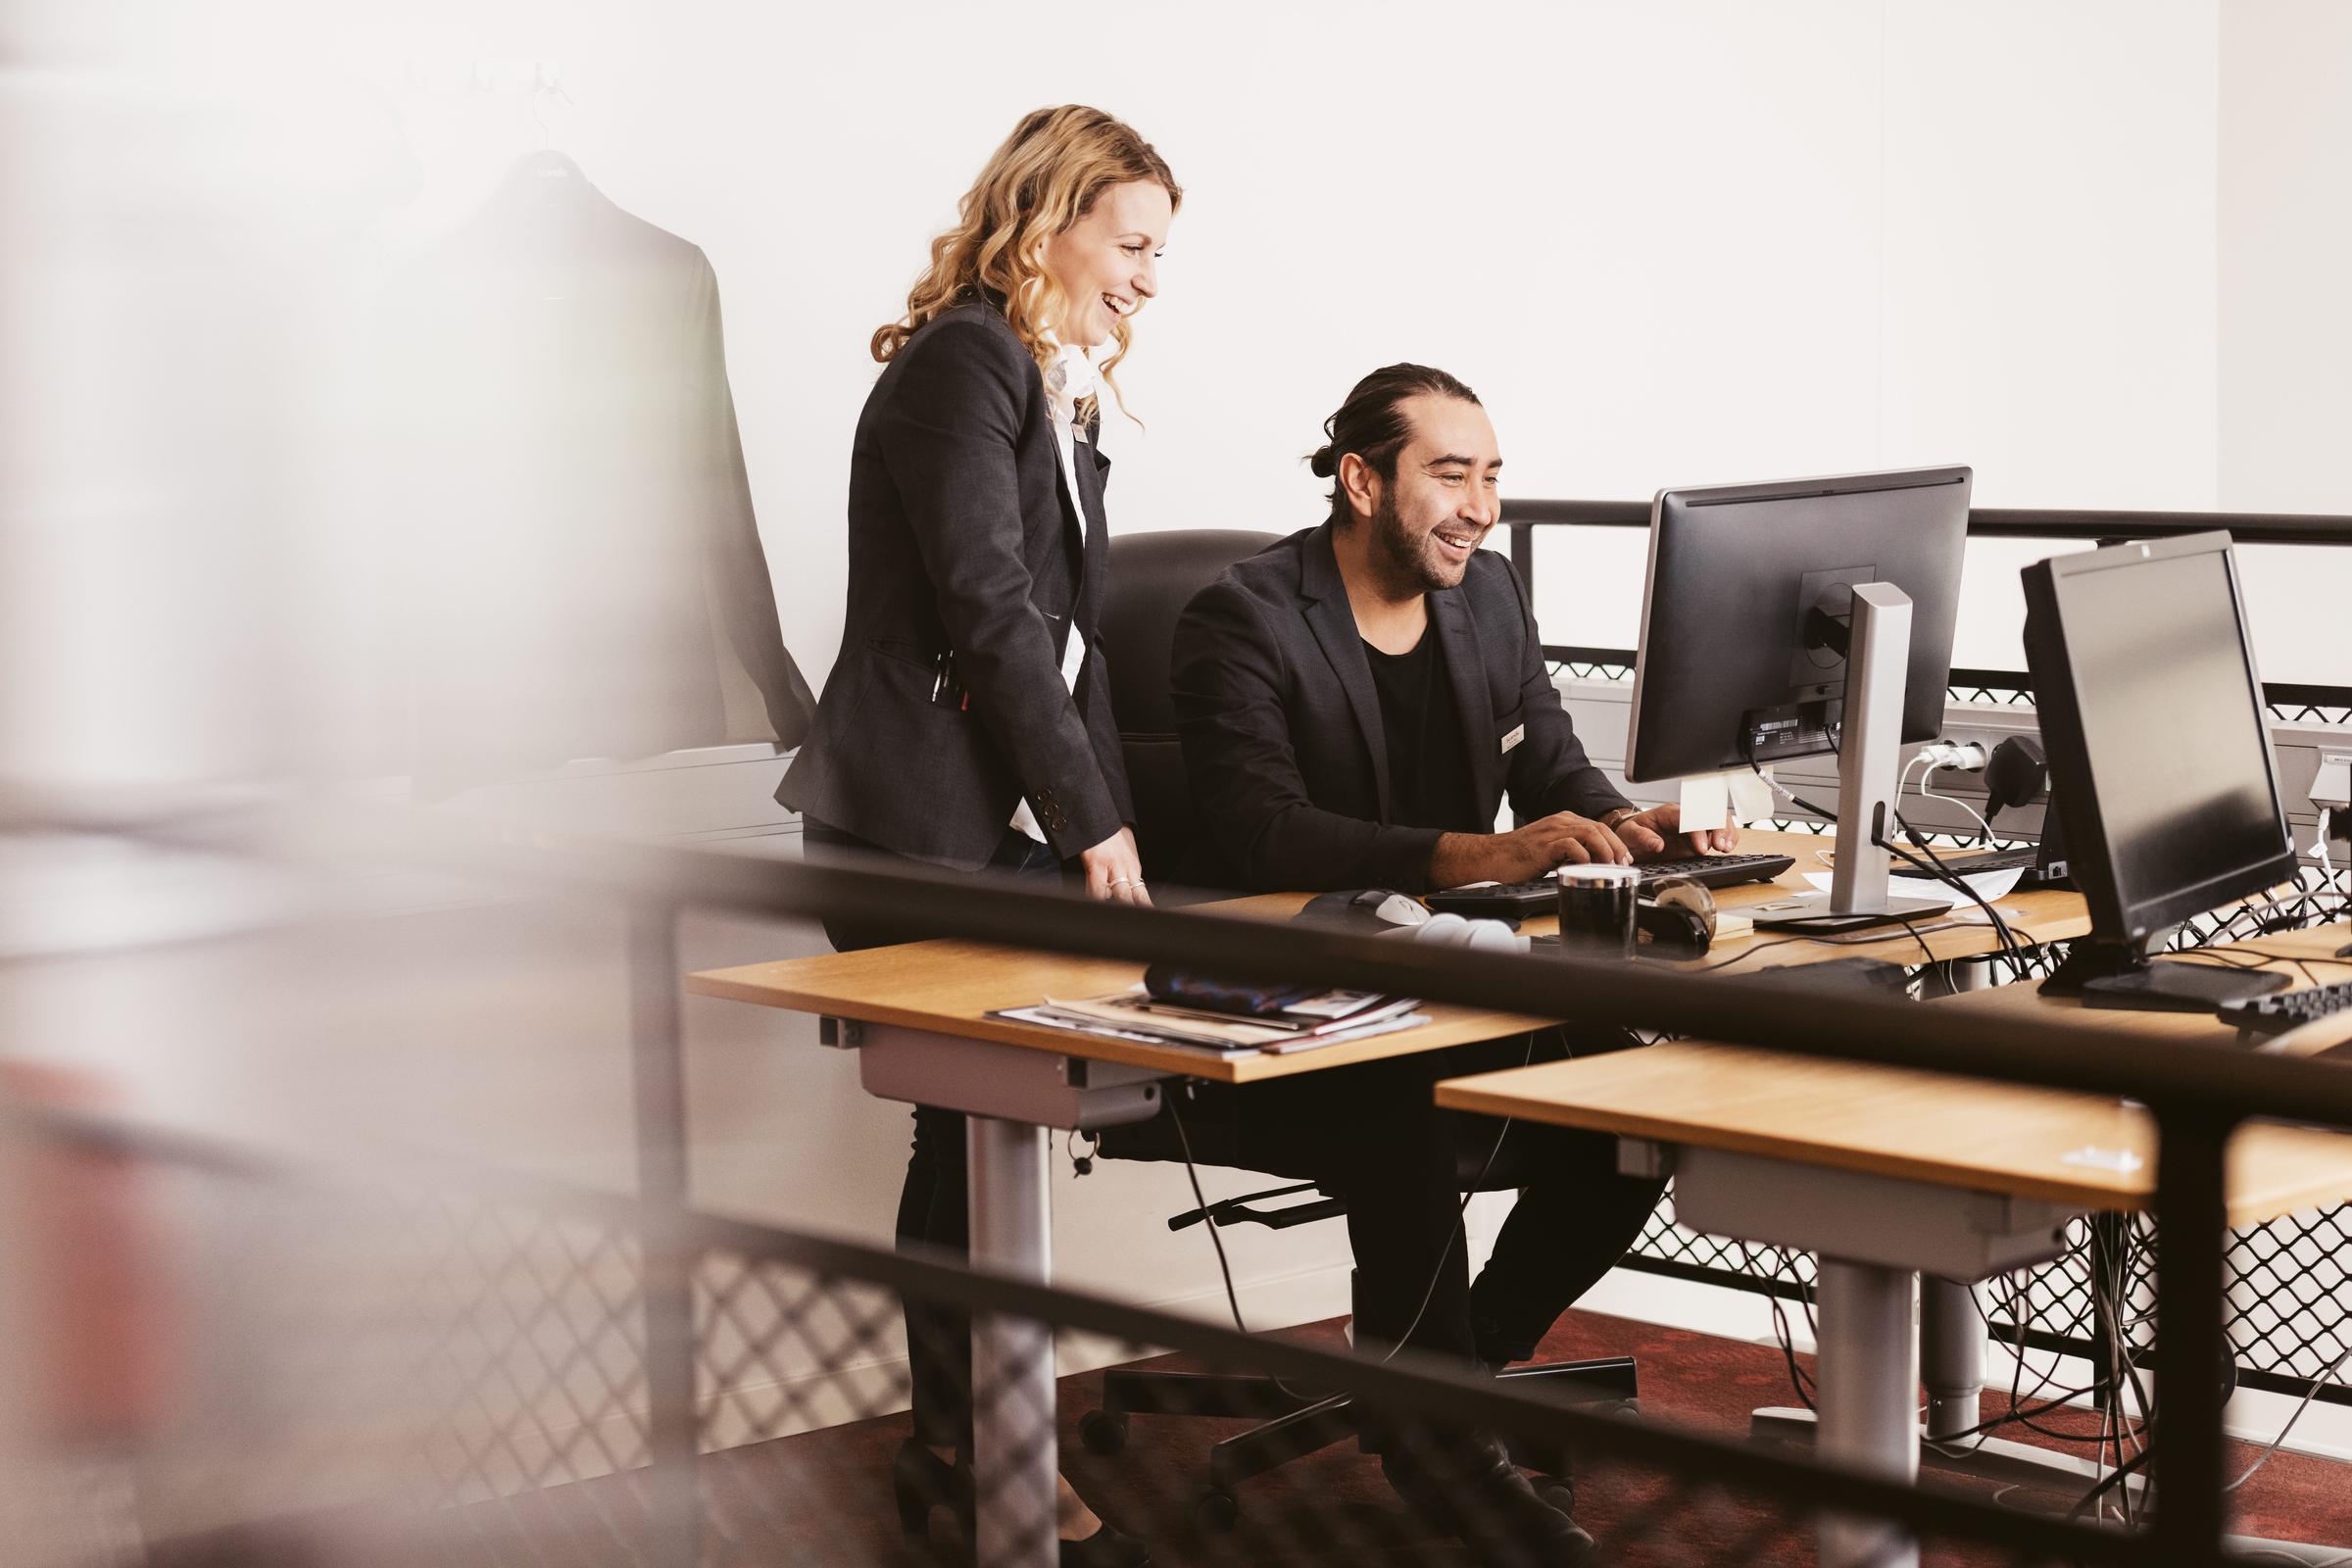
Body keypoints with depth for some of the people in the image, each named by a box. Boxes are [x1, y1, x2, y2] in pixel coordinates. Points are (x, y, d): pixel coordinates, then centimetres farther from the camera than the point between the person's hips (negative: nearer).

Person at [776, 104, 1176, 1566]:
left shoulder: (1065, 397, 18)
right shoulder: (962, 363, -11)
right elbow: (990, 607, -17)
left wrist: (1111, 824, 5)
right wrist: (1095, 820, -15)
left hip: (1012, 825, 9)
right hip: (920, 827, -9)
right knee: (975, 1131, -5)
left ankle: (960, 1446, 17)